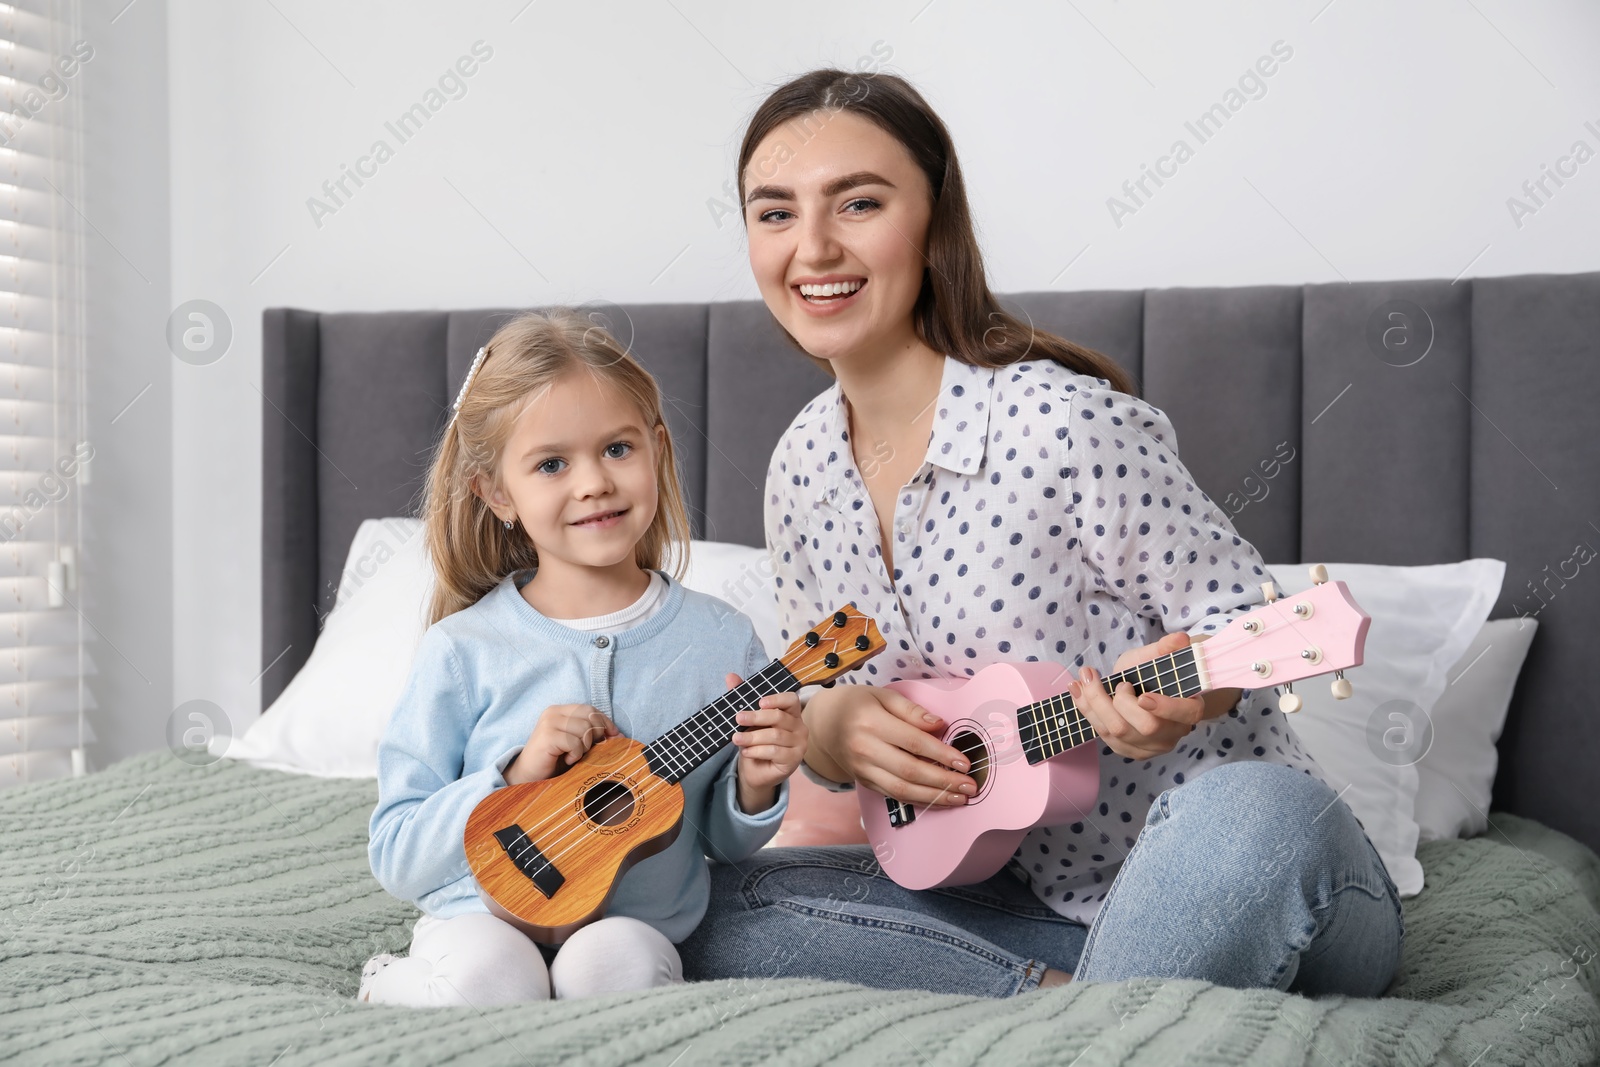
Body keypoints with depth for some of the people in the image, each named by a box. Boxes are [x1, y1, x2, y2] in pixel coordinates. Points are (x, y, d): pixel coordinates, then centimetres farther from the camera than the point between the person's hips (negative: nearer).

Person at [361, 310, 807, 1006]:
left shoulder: (720, 642, 0)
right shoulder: (463, 651, -5)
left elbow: (726, 844, 12)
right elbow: (396, 857, -3)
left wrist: (755, 790, -11)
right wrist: (516, 776, -17)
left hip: (638, 927, 0)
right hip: (485, 920, 0)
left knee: (619, 963, -33)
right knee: (487, 972, -33)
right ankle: (392, 984, -3)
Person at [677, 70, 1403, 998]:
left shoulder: (1066, 422, -20)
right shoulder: (804, 466, 2)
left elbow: (1247, 618, -12)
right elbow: (816, 697, 11)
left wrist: (1181, 698, -34)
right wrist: (827, 731, -12)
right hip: (1041, 898, 6)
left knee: (1258, 813, -40)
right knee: (712, 909, -10)